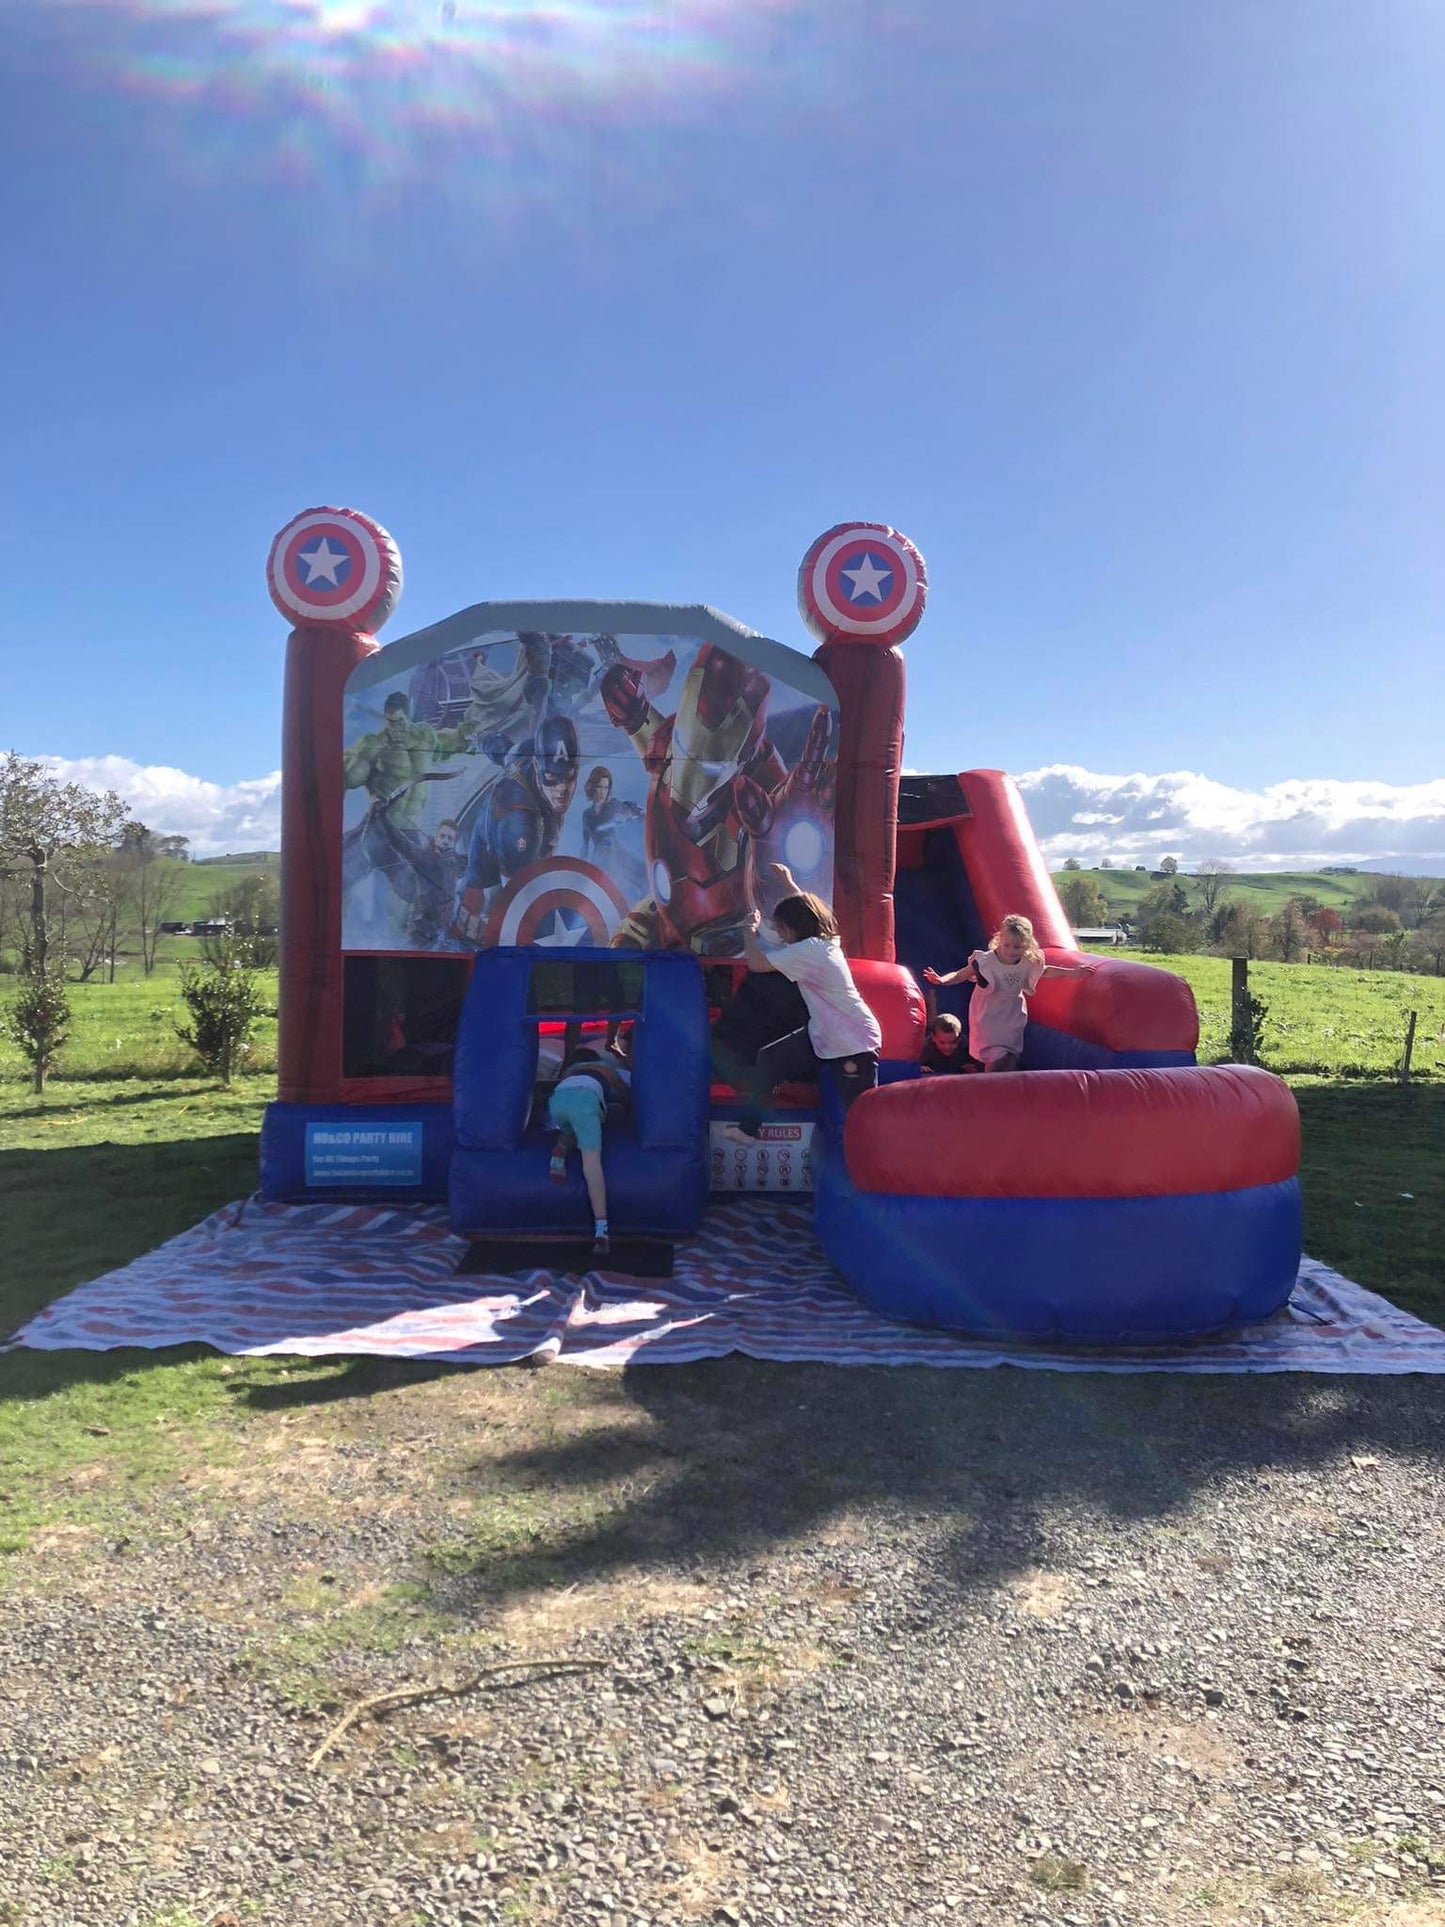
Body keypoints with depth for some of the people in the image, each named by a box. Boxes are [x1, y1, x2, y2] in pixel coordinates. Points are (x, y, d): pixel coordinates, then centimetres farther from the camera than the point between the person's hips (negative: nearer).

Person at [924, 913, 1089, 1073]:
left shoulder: (1030, 963, -10)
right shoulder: (985, 962, -24)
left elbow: (1045, 971, 11)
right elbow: (960, 975, -20)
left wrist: (1073, 972, 11)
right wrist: (941, 980, -38)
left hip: (1012, 1020, 5)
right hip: (988, 1020, -4)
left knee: (1011, 1062, 11)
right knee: (995, 1059, -11)